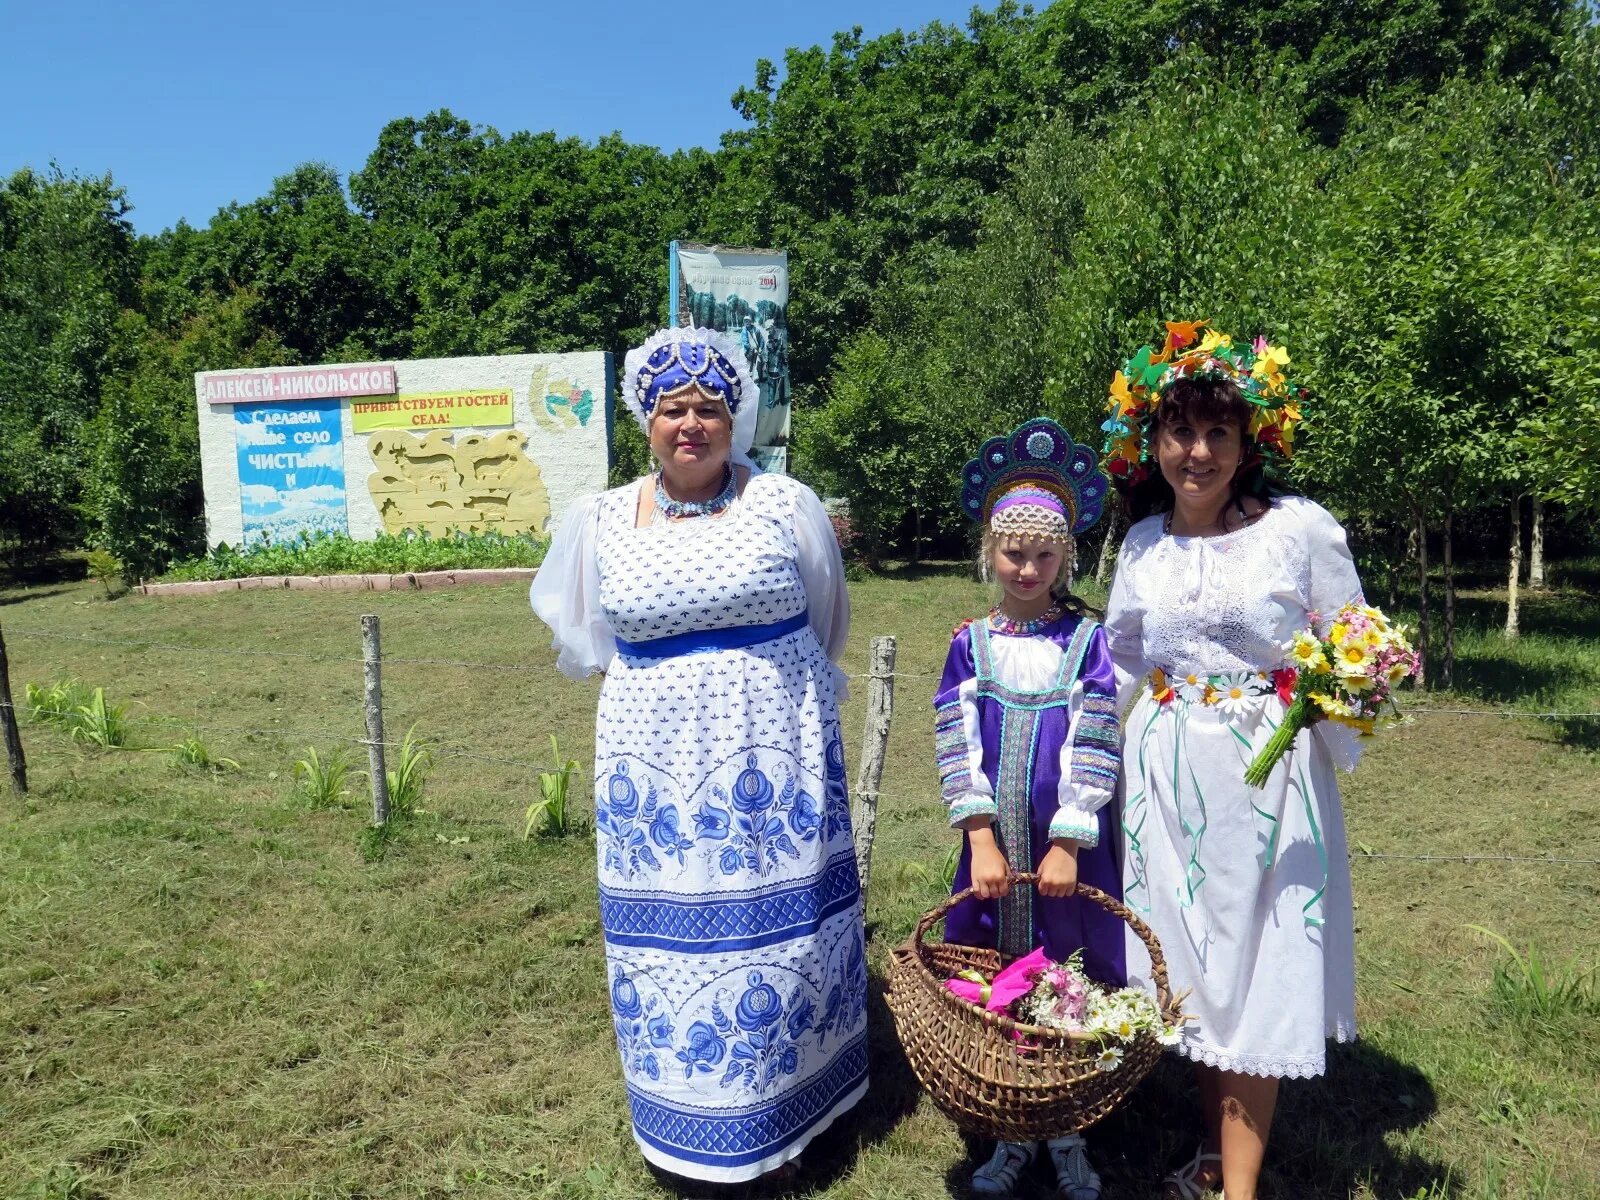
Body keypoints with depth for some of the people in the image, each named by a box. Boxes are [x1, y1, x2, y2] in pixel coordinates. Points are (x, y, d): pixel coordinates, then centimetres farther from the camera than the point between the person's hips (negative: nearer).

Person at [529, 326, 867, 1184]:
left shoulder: (784, 505, -2)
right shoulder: (603, 522, 3)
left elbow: (825, 622, 12)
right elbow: (587, 638, 19)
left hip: (773, 763, -1)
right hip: (659, 770, 2)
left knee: (780, 928, 9)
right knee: (675, 943, 9)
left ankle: (786, 1109, 30)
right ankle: (696, 1123, 30)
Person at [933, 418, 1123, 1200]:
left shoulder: (1087, 642, -2)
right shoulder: (971, 644, 2)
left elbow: (1092, 748, -7)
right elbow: (958, 746, -4)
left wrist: (1066, 846, -13)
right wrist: (982, 842, -12)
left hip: (1068, 844, -1)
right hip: (995, 845, 2)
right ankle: (1011, 1136, 29)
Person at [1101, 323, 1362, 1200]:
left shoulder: (1302, 528, -7)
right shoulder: (1143, 544, 5)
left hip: (1268, 775, -4)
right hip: (1166, 775, 4)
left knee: (1257, 971, 3)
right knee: (1188, 966, 12)